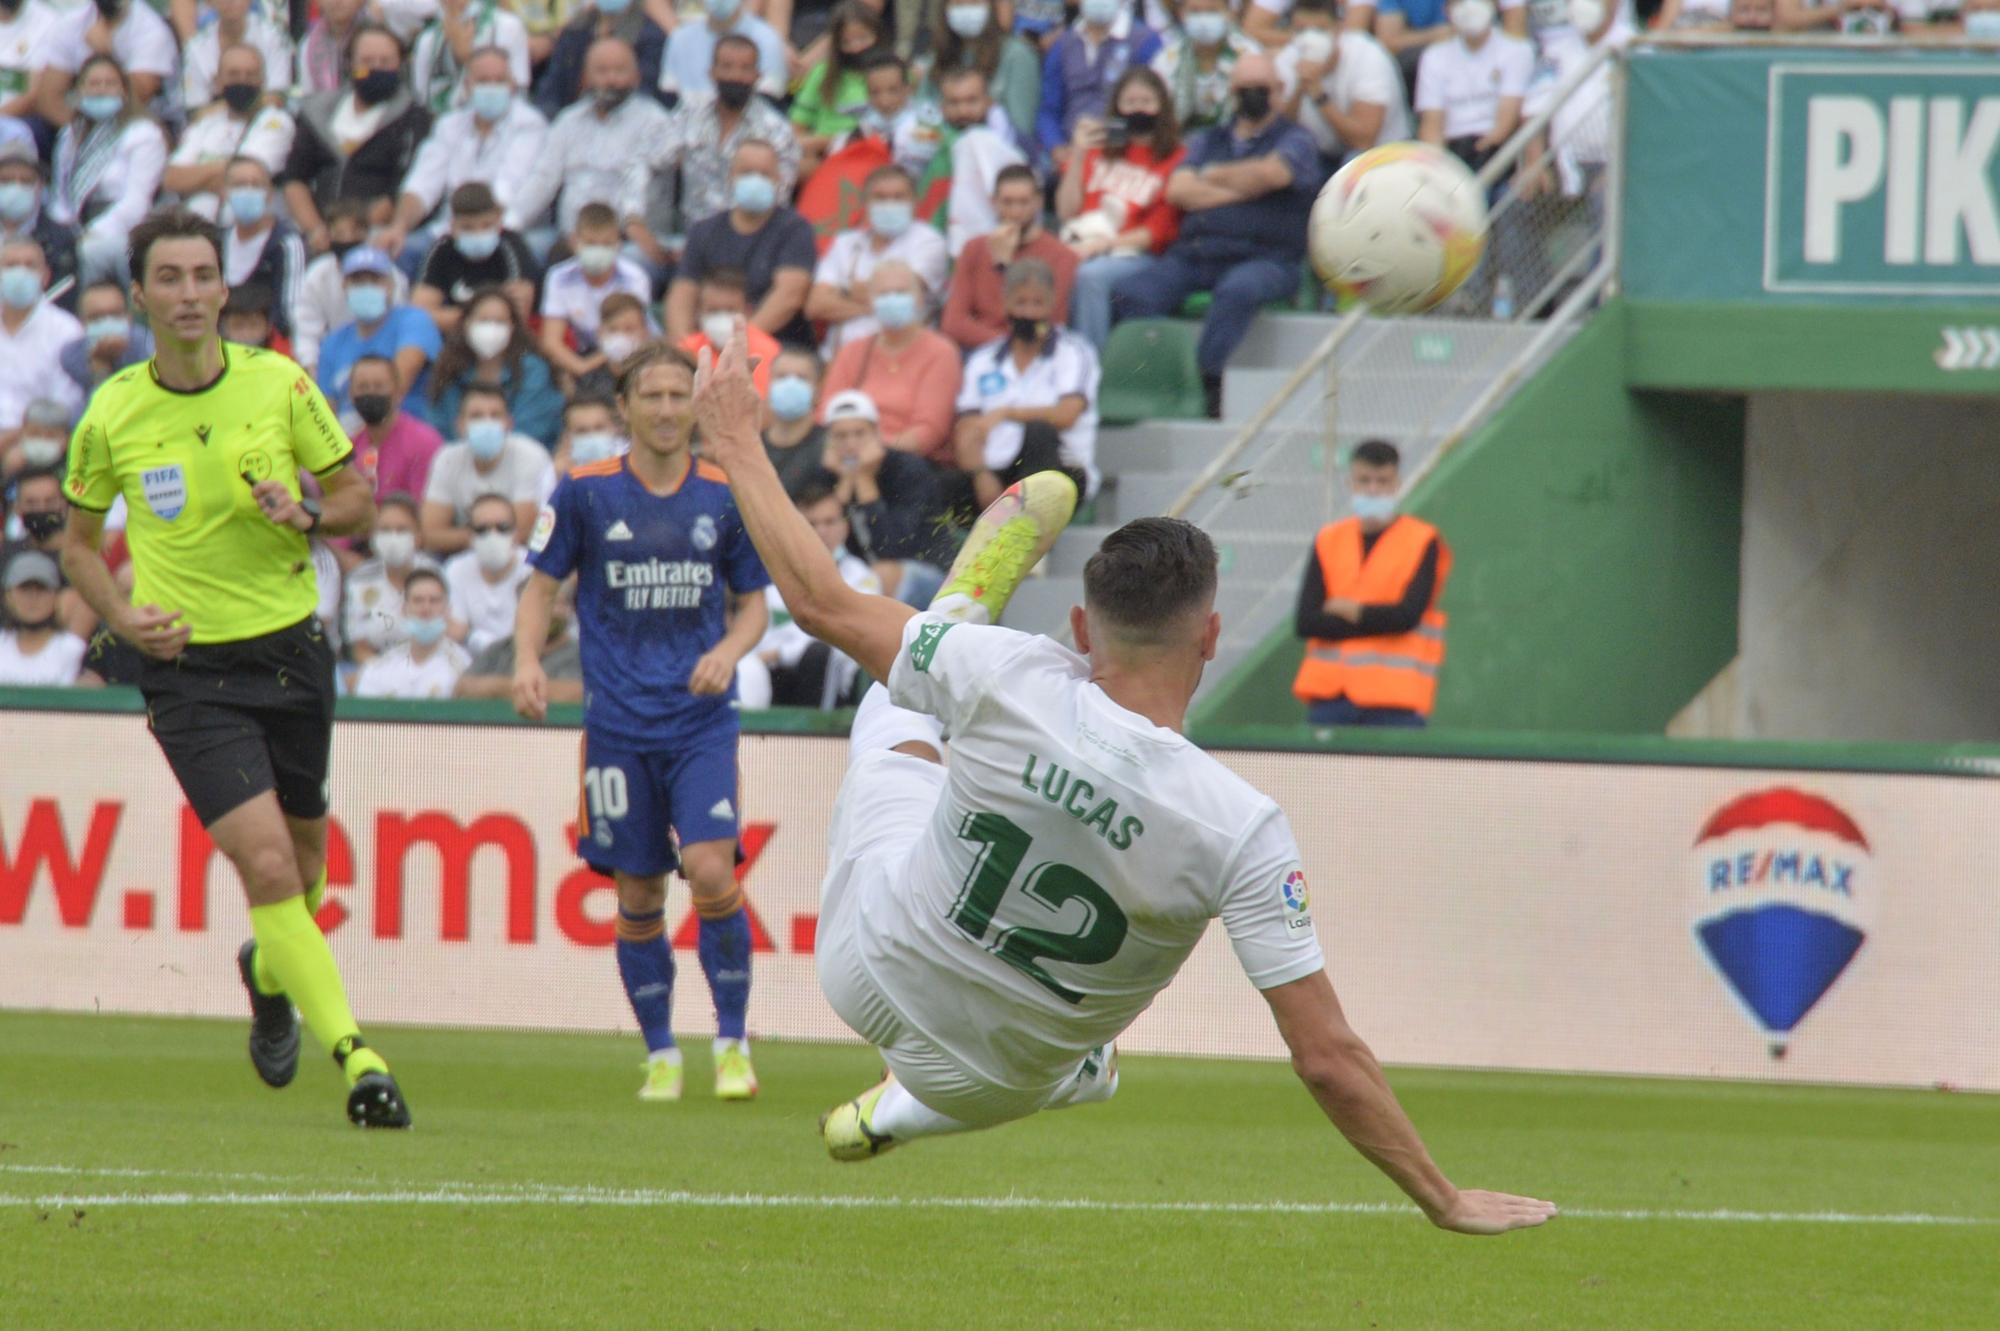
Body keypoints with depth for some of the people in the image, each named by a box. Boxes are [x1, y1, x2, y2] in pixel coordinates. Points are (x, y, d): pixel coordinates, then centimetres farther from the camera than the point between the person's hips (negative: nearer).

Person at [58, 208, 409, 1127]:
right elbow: (78, 540, 10)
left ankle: (267, 973, 50)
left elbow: (358, 496, 7)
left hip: (290, 652, 2)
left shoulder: (280, 385, -3)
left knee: (303, 858, 16)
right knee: (265, 864, -17)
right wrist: (123, 616, -7)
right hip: (189, 666, -2)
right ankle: (356, 1058, -19)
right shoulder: (111, 415, -4)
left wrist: (310, 514, -15)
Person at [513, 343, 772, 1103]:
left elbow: (753, 603, 13)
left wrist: (729, 651, -8)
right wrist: (528, 661, -10)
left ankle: (732, 1041, -1)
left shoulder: (725, 497, 4)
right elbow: (542, 585, 8)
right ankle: (660, 1054, 18)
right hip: (619, 721, 0)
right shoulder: (584, 493, 1)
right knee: (639, 896, 2)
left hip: (702, 720, 0)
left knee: (710, 871, -17)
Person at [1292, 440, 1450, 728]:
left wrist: (1352, 611, -1)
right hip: (1330, 695, 3)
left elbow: (1408, 615, -12)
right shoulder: (1329, 541, 10)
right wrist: (1378, 621, -6)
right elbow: (1305, 622, 0)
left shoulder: (1422, 542, 1)